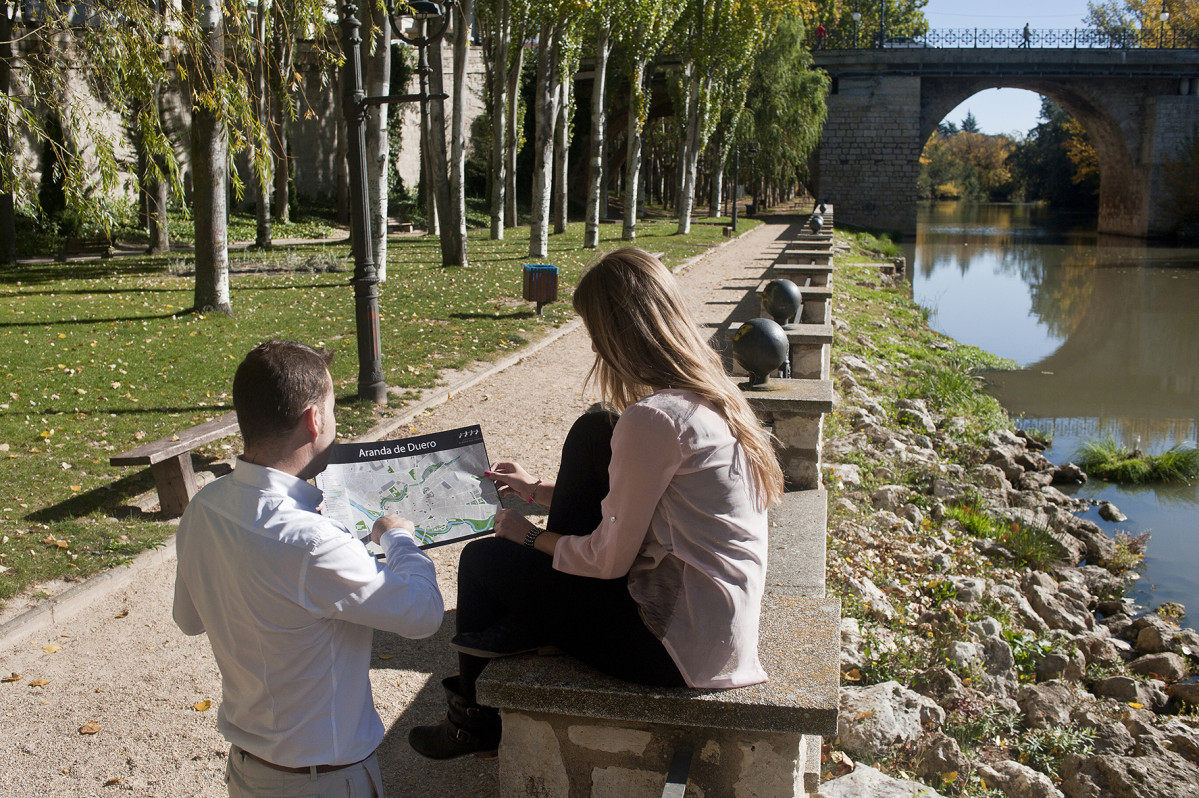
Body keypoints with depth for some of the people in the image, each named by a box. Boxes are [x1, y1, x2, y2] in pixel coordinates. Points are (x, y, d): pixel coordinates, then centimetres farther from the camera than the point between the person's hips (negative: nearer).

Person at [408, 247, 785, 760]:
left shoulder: (652, 419, -25)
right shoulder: (707, 391, 3)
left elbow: (610, 558, -17)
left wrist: (527, 535, 2)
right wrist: (541, 491, 20)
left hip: (678, 644, -9)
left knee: (483, 560, 5)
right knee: (594, 432, 11)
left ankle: (475, 717, 33)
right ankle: (530, 631, 21)